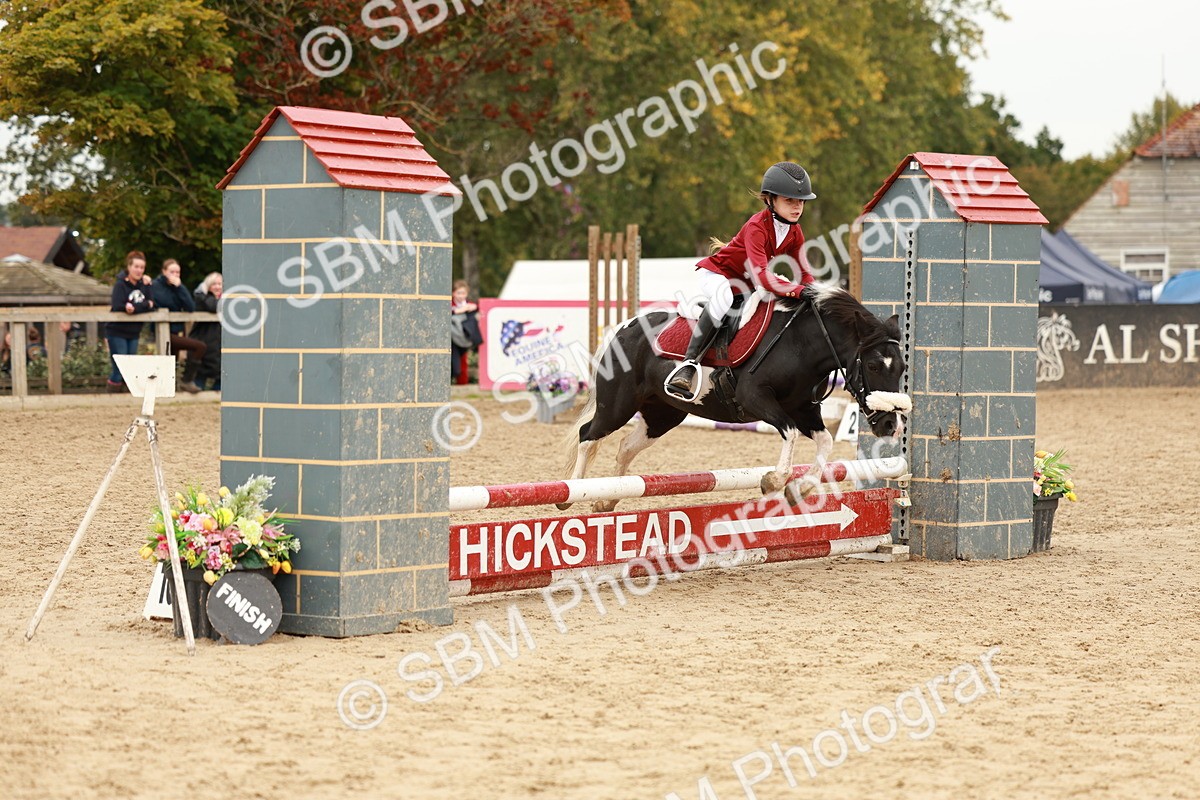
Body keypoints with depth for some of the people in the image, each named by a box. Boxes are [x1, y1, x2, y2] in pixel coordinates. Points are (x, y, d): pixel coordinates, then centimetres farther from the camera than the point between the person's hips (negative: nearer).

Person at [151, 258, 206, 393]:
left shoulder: (178, 287, 10)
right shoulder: (156, 286, -5)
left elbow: (190, 308, -5)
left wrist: (179, 287, -11)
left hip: (176, 332, 7)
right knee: (200, 347, -18)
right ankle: (186, 380, -8)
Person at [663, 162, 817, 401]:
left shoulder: (794, 233, -4)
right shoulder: (757, 227, -29)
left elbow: (804, 274, 1)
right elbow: (760, 275, -41)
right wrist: (797, 291, -51)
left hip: (747, 285, 9)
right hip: (717, 274, -9)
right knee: (724, 295, -40)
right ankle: (688, 365, -46)